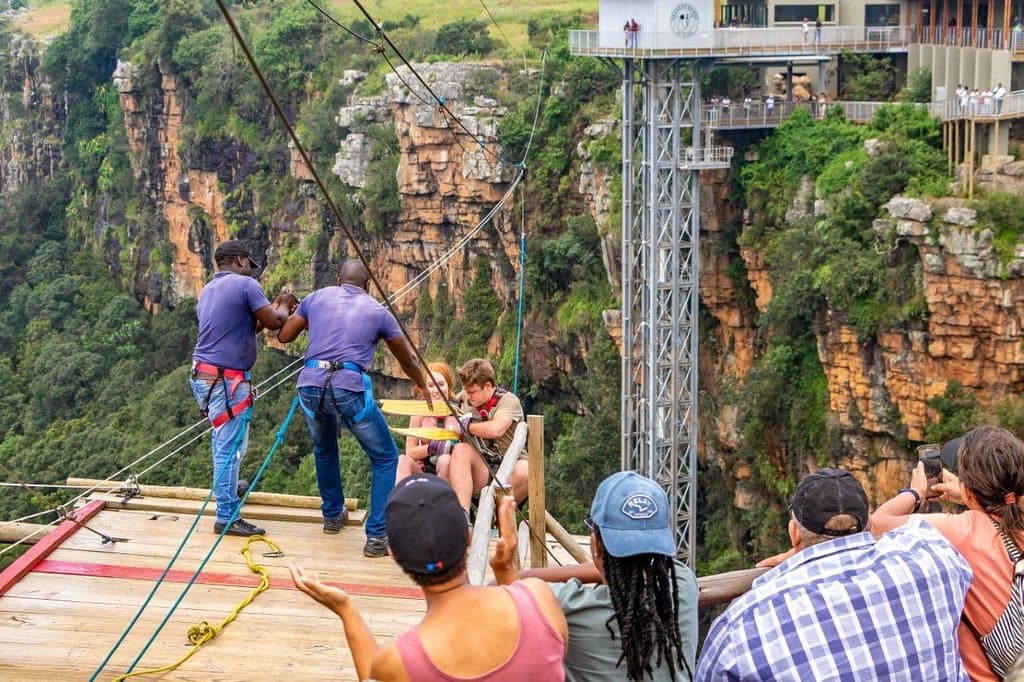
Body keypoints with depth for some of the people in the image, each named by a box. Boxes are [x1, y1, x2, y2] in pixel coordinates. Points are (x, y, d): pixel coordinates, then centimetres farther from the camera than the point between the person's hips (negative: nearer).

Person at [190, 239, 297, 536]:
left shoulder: (208, 290, 16)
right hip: (226, 379, -9)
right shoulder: (246, 285, -10)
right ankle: (227, 517, -3)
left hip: (203, 375, 9)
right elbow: (274, 322, -7)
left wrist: (274, 308, 24)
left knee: (223, 438, 28)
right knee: (231, 445, -5)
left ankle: (224, 485, 47)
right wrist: (284, 306, 13)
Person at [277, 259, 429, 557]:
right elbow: (407, 359, 24)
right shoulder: (378, 311, 13)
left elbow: (283, 336, 20)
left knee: (324, 449, 33)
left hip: (310, 386, 3)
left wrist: (287, 312, 42)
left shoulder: (317, 297, 16)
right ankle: (377, 537, 4)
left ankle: (333, 514, 46)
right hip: (350, 390, -3)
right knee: (385, 459, 12)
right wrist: (422, 386, 43)